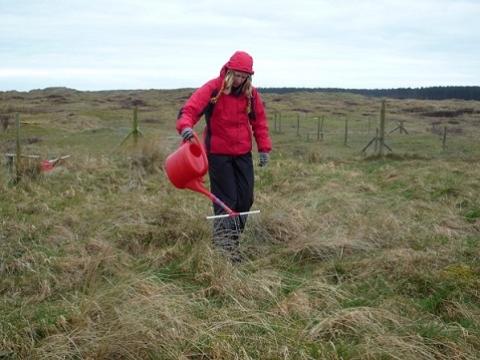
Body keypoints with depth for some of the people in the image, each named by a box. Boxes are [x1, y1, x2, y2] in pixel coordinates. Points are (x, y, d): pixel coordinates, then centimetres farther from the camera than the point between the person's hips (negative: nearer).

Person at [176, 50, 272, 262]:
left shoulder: (251, 93, 2)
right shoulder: (212, 89, -13)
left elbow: (259, 121, 10)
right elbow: (190, 109, -22)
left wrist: (264, 148, 3)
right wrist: (186, 126, -44)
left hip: (243, 154, 5)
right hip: (218, 154, -5)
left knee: (245, 199, 8)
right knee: (225, 201, -6)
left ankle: (233, 239, 26)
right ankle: (225, 249, -2)